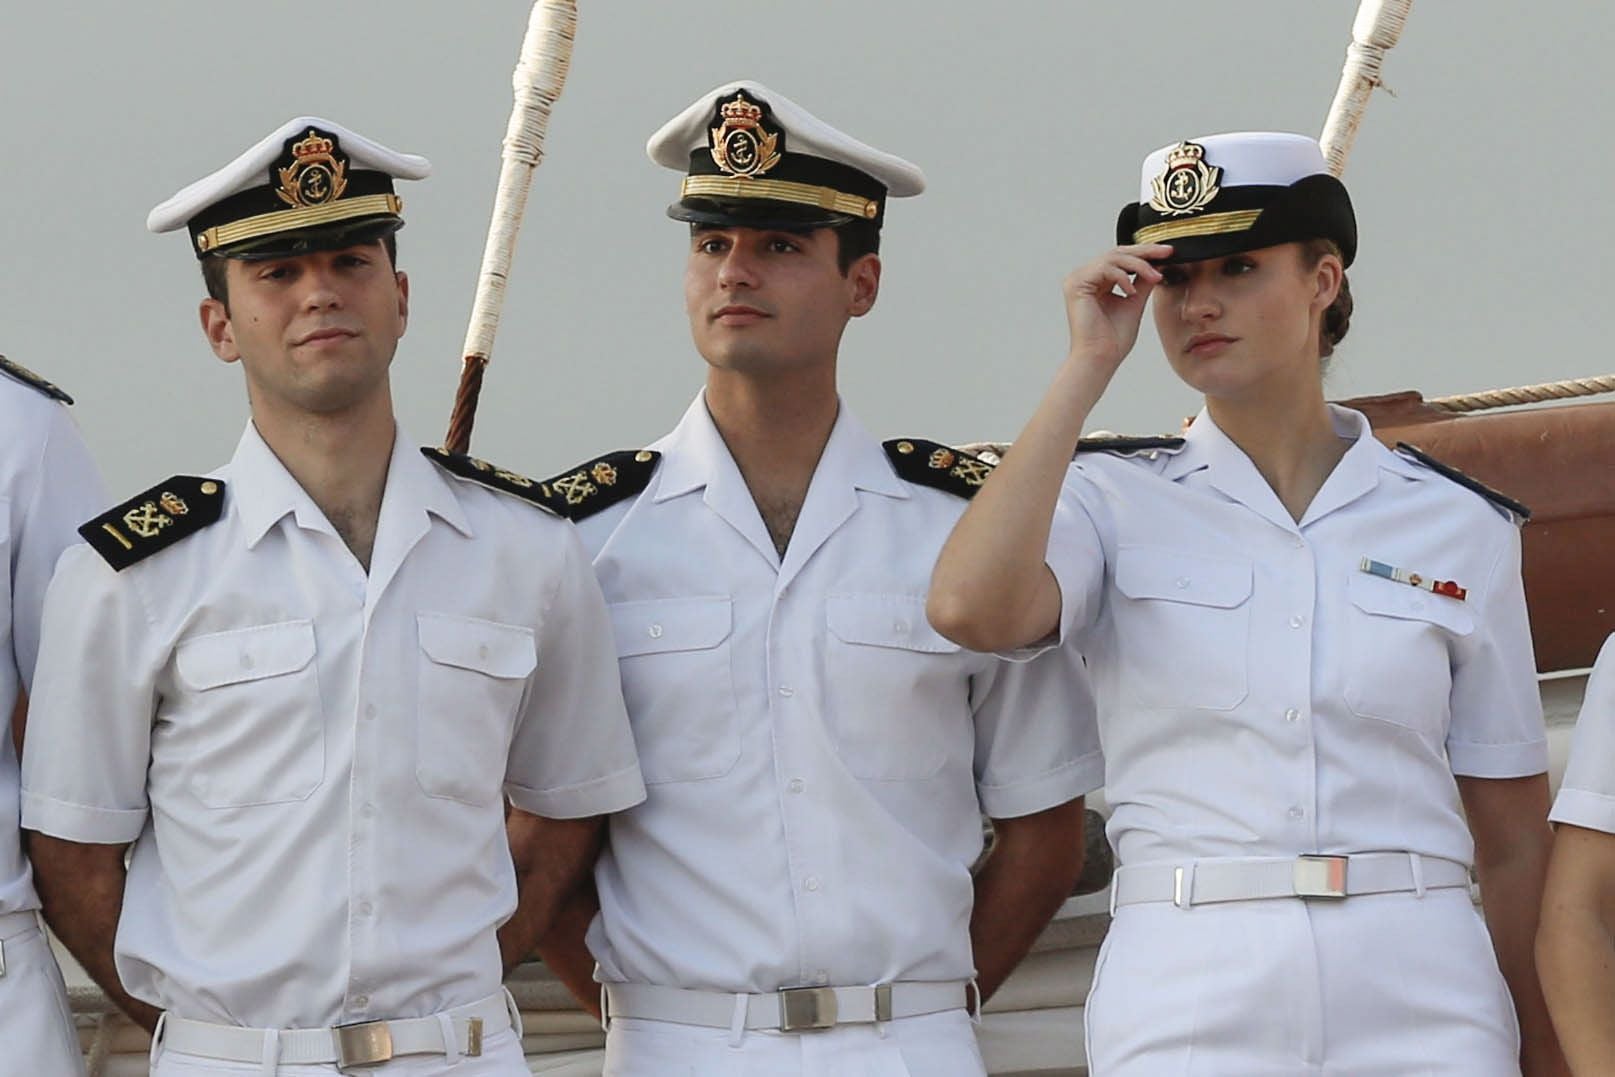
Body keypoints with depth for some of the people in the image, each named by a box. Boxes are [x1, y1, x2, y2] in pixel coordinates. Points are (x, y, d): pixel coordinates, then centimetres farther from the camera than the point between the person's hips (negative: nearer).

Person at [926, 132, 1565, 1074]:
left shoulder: (1460, 526, 7)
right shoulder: (1115, 501, 6)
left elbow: (1513, 837, 10)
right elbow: (970, 609, -17)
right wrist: (1090, 367, -8)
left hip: (1418, 996, 1)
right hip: (1186, 997, -1)